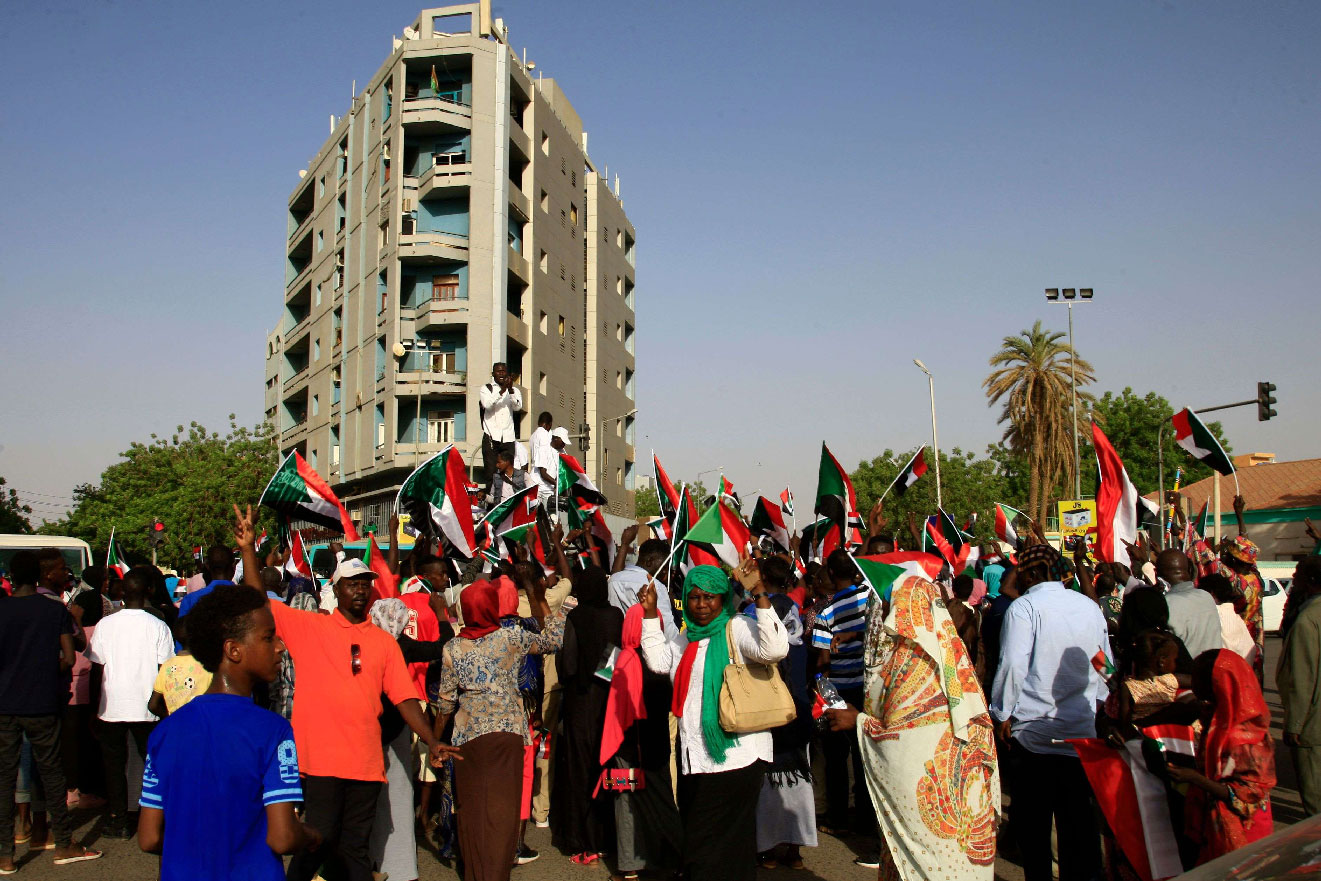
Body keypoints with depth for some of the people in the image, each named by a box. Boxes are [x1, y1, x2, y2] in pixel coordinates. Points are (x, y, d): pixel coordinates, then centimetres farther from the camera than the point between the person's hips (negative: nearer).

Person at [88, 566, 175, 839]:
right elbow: (164, 670, -5)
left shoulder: (105, 624, -3)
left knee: (114, 764, 11)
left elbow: (97, 668, 1)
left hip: (111, 706, 1)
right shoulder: (158, 626, -6)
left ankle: (119, 821, 14)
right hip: (146, 706, -1)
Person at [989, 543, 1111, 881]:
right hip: (1082, 729, 5)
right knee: (1078, 815, 11)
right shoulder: (1090, 606, 8)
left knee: (1033, 818, 5)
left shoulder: (1023, 607, -10)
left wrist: (1001, 715, -7)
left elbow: (1013, 666, -17)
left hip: (1033, 730, -5)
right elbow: (1106, 663, 15)